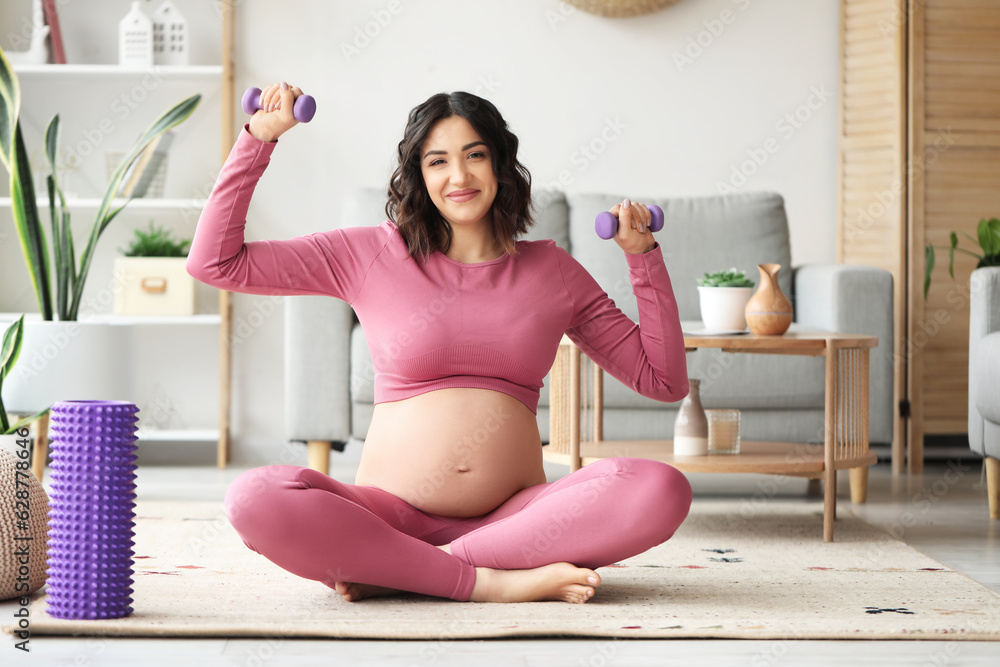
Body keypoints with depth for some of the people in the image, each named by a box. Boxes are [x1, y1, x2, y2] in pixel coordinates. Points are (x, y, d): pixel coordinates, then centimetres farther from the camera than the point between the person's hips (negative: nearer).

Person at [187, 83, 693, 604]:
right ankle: (488, 582, -27)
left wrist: (642, 255, 8)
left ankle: (399, 572, -25)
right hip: (389, 512, -2)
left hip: (513, 516, 2)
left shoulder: (551, 270, 13)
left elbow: (665, 380, 14)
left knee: (662, 491, -28)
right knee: (254, 500, -31)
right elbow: (215, 262, 7)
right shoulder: (372, 254, 8)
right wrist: (260, 135, 6)